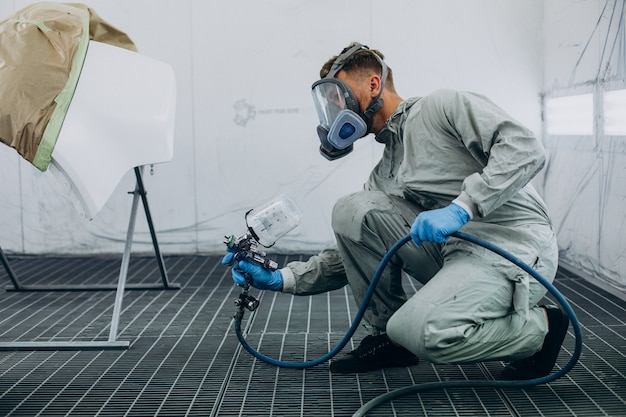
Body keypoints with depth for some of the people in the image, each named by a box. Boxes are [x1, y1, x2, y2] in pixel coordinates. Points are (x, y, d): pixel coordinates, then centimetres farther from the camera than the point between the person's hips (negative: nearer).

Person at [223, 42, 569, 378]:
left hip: (515, 243, -6)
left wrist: (461, 207, -24)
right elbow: (354, 254, 19)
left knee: (419, 330, -31)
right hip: (457, 251, 7)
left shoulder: (443, 106, -1)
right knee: (351, 211, -6)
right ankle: (384, 336, 4)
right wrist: (281, 279, 9)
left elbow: (525, 148, -14)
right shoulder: (384, 175, 20)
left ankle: (537, 327, -3)